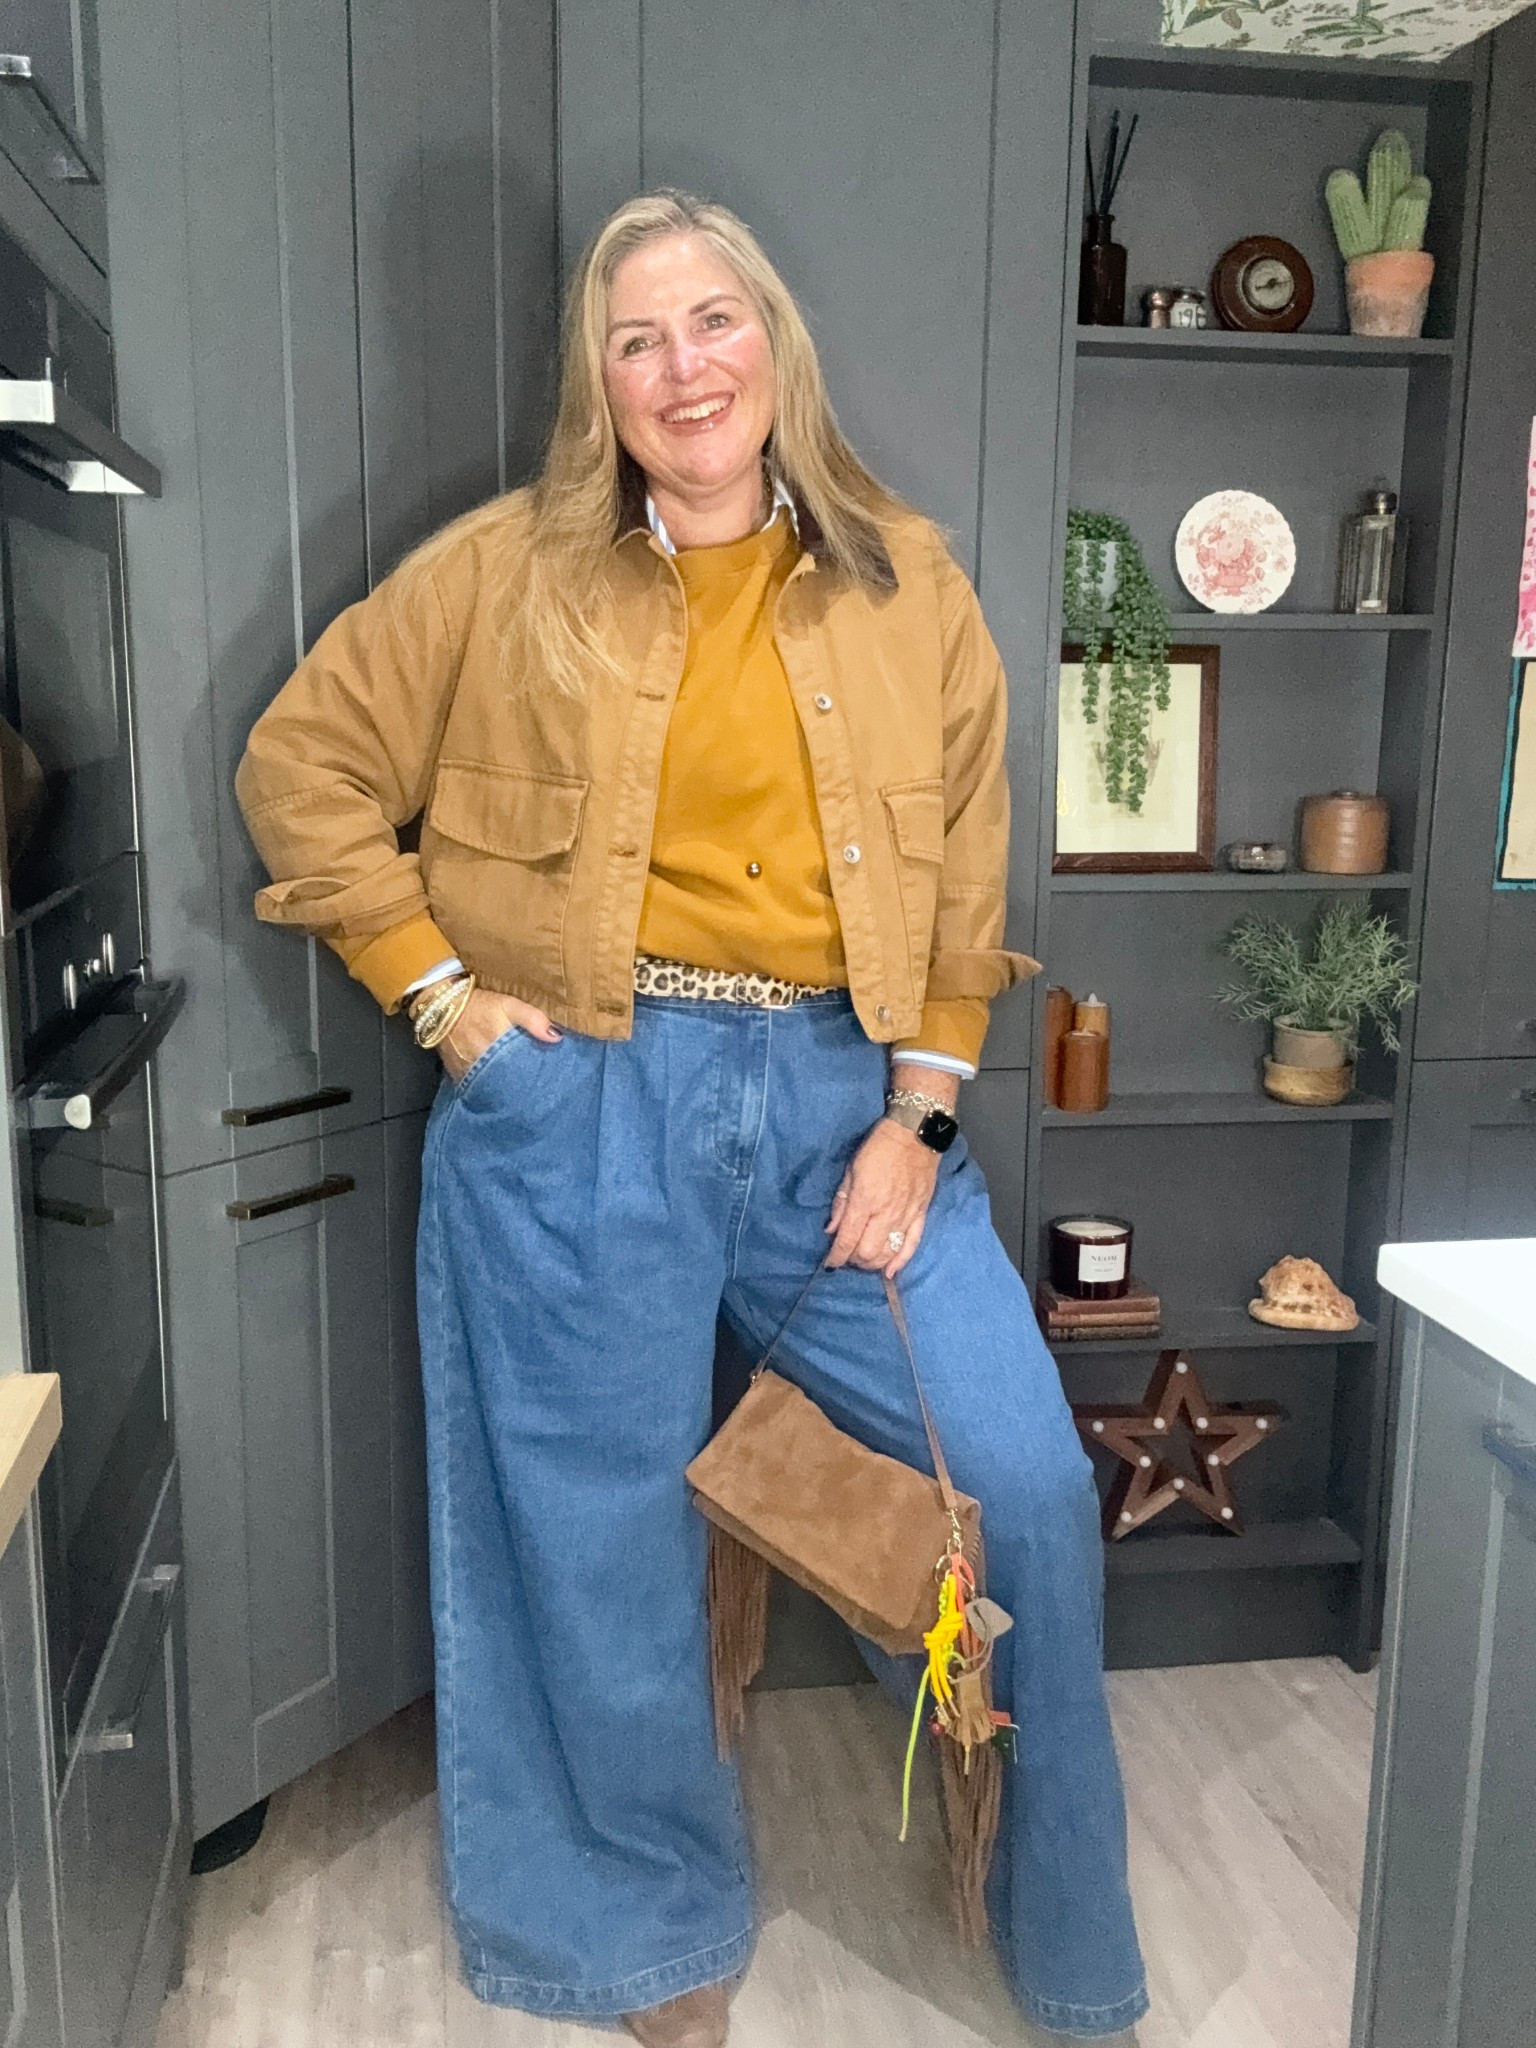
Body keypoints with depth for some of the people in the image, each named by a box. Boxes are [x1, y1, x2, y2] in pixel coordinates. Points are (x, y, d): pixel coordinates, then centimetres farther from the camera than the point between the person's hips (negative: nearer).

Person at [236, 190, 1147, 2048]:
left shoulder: (905, 581, 6)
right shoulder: (509, 572, 1)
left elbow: (964, 872, 5)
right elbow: (301, 766, 4)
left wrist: (917, 1115, -3)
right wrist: (440, 992, -4)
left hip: (841, 1094, 2)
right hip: (584, 1113, -1)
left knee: (1031, 1488, 0)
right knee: (608, 1541, 9)